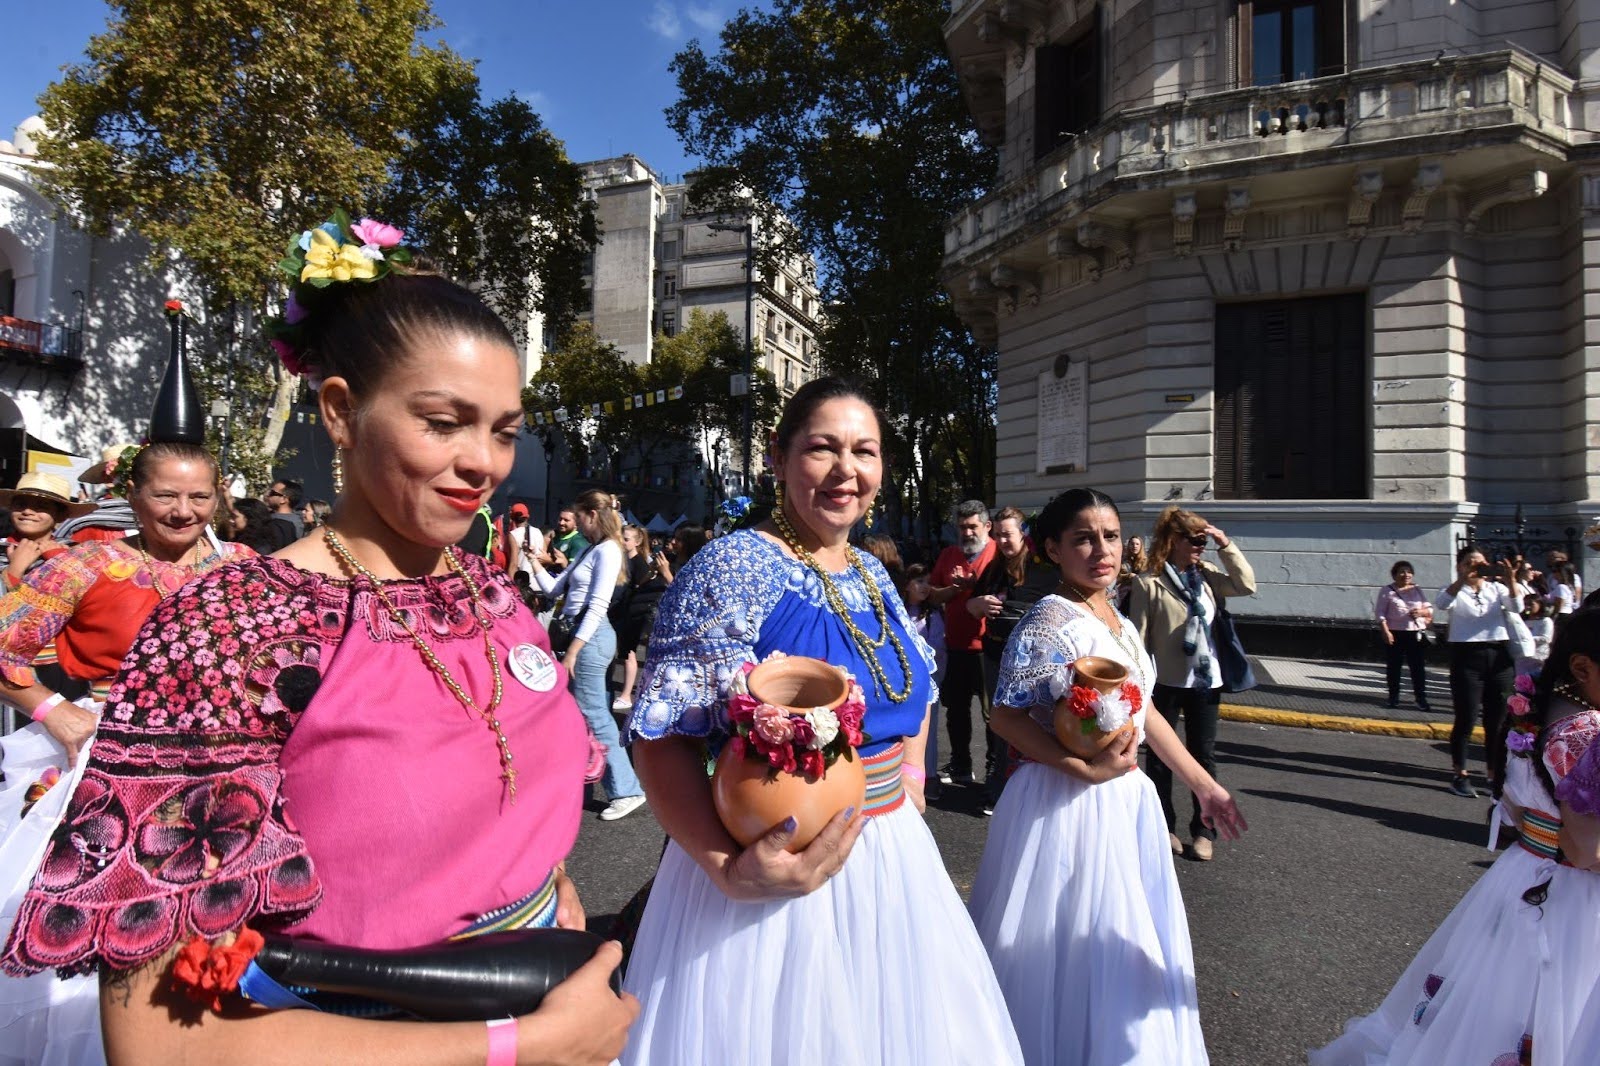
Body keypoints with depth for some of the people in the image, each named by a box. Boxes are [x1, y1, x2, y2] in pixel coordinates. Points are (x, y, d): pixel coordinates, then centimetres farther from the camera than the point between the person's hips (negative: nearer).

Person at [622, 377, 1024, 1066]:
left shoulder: (873, 576, 5)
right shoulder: (732, 568, -16)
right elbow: (662, 739, -19)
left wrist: (908, 781, 6)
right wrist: (732, 871, -28)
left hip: (890, 864, 7)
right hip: (774, 869, -6)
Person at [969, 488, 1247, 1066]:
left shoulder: (1121, 622, 8)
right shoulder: (1049, 622, -17)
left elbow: (1144, 711, 15)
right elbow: (1007, 717, -21)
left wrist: (1204, 783, 15)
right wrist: (1087, 770, -25)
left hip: (1126, 797, 8)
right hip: (1067, 800, -8)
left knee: (1124, 949, 20)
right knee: (1070, 946, 4)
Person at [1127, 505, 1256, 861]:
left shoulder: (1206, 575, 3)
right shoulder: (1149, 582, -13)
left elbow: (1246, 585, -6)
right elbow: (1138, 637, -12)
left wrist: (1225, 544, -9)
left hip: (1205, 680, 5)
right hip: (1165, 682, -4)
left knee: (1203, 755, 12)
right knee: (1160, 756, 10)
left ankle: (1203, 829, 24)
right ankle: (1163, 827, 26)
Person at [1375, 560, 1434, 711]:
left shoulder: (1417, 590, 12)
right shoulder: (1387, 591, 1)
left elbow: (1429, 609, 12)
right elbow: (1380, 613, -4)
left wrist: (1422, 611, -12)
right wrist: (1385, 631, -14)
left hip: (1415, 633, 3)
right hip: (1394, 634, -2)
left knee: (1418, 667, 0)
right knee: (1393, 667, 4)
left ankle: (1421, 699, 5)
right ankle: (1393, 698, 13)